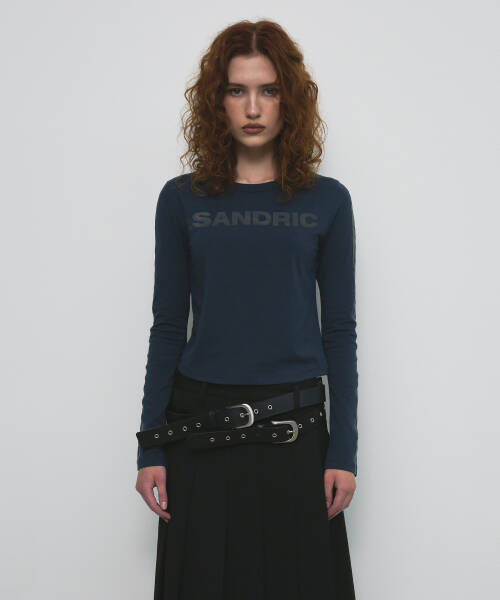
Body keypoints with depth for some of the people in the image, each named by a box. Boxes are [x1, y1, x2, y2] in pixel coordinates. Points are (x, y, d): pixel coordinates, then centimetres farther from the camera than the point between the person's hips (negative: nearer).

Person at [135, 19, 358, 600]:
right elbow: (168, 327, 4)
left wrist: (343, 451, -1)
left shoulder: (327, 200, 2)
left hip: (295, 428, 0)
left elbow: (339, 330, 2)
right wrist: (150, 448, 1)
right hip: (200, 427, 0)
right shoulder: (182, 200, 3)